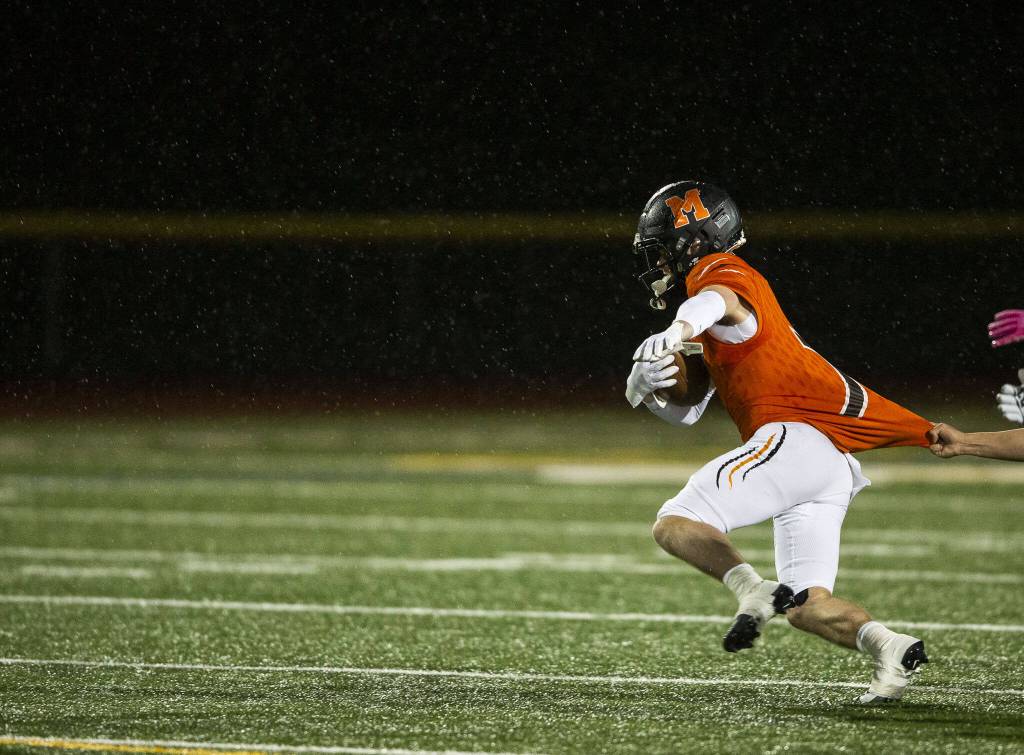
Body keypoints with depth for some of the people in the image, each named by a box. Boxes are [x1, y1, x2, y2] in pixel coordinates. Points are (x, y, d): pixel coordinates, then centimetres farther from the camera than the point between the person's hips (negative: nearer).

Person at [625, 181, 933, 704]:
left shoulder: (718, 272, 1)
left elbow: (718, 301, -27)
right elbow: (684, 413, 32)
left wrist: (675, 333, -50)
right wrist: (650, 386, 8)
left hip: (794, 436, -10)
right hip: (834, 467, 10)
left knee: (675, 524, -12)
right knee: (807, 607, 8)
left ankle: (752, 590, -32)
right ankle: (889, 647, -12)